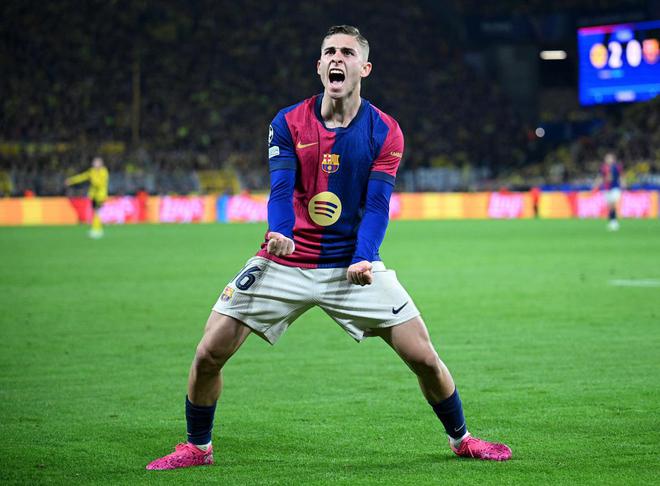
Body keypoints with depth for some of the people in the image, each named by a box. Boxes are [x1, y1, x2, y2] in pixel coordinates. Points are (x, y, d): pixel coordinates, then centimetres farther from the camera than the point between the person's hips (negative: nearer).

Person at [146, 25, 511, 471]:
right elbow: (281, 191, -11)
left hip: (353, 263, 0)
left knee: (424, 357, -4)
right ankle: (198, 447, 16)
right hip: (286, 262, 0)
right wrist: (279, 235, -33)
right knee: (209, 354, -7)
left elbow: (377, 205, -11)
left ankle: (461, 438, 21)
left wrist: (363, 260, -28)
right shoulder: (288, 124, -3)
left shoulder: (385, 132, -4)